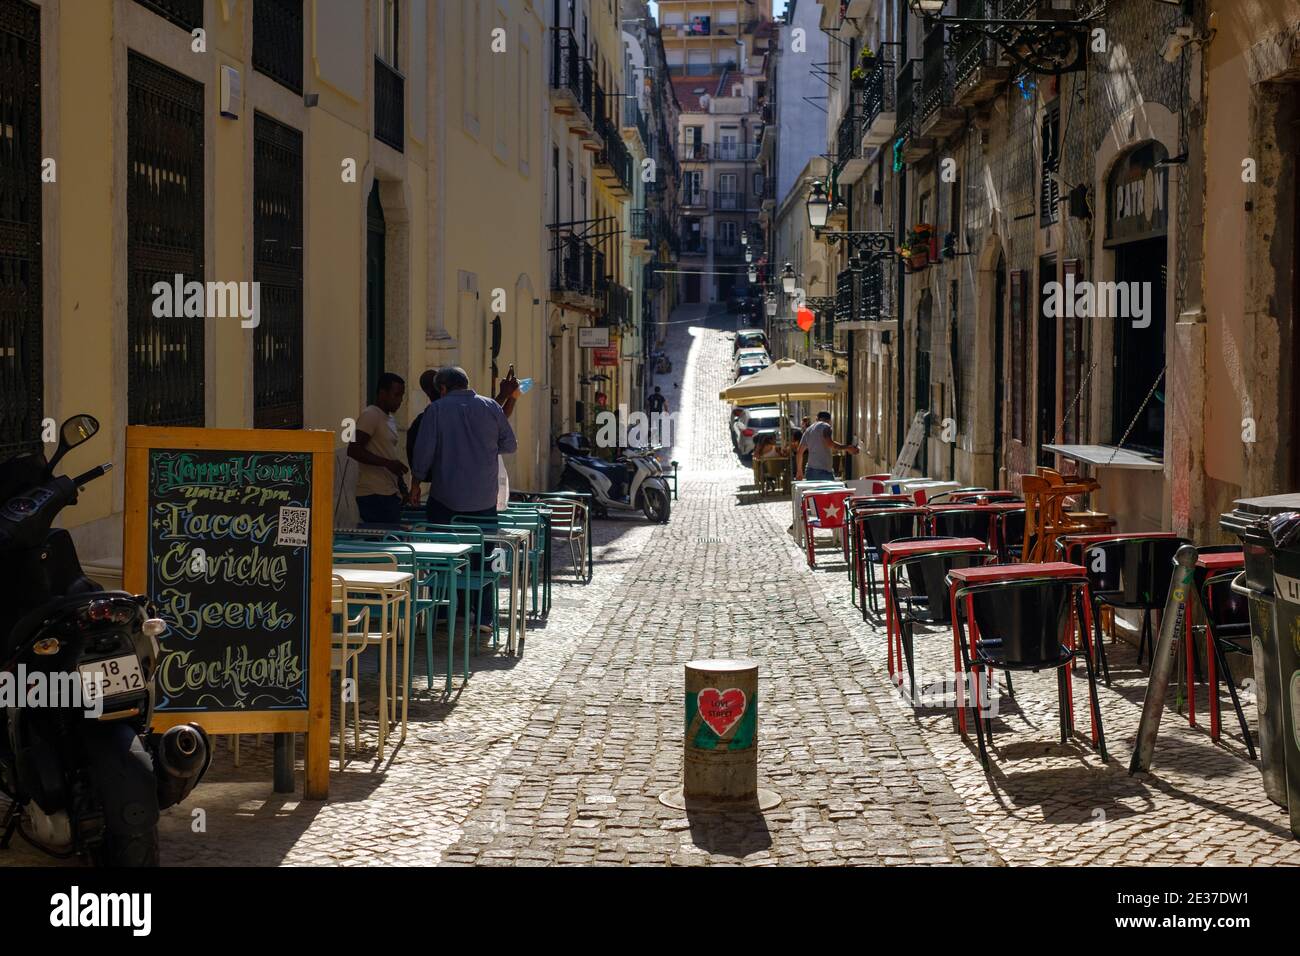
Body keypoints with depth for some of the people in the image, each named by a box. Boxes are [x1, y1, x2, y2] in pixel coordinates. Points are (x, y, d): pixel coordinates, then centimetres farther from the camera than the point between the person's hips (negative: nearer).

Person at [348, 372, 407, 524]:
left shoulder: (390, 419, 22)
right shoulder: (370, 415, -8)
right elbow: (353, 450, -17)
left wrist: (401, 485, 16)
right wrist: (388, 463, -21)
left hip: (391, 494, 9)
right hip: (375, 495, -9)